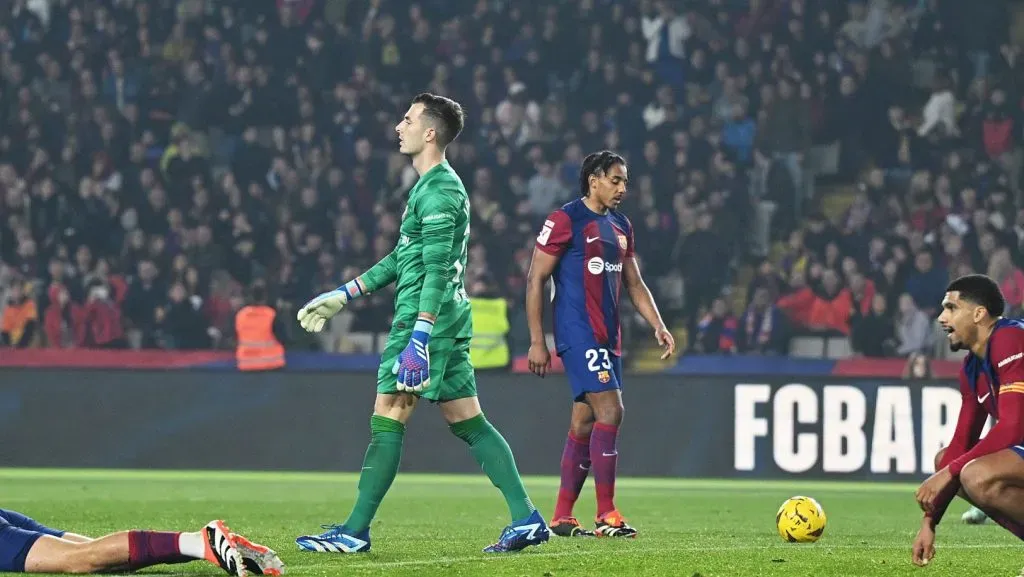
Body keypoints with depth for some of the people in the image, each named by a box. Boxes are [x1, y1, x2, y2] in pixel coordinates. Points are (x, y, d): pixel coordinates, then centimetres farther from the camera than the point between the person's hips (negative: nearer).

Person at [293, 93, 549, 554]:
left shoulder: (438, 190, -12)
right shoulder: (436, 186, 20)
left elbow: (437, 270, -21)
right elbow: (403, 258, 28)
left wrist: (419, 336, -27)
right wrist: (342, 296, 29)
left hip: (426, 319, -10)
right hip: (449, 322, 10)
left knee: (387, 420, -7)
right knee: (468, 423, 8)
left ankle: (355, 532, -5)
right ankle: (526, 518, 2)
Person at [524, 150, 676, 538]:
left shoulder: (620, 226, 16)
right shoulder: (565, 220, -7)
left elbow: (634, 283, 22)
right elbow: (535, 279, -7)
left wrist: (659, 326, 9)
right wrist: (537, 341, -10)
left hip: (608, 337, 8)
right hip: (578, 333, -8)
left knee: (583, 425, 9)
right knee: (609, 411, -17)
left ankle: (562, 518, 13)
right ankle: (606, 516, -15)